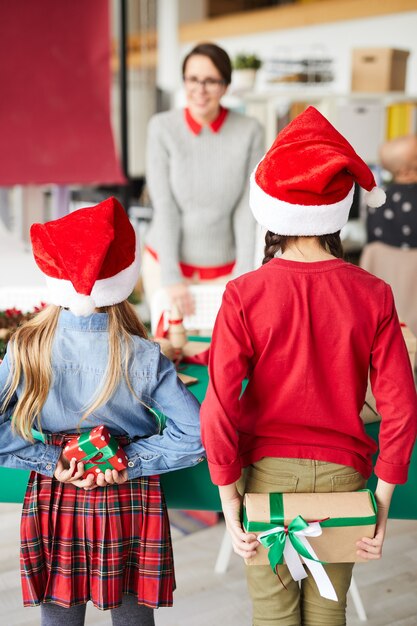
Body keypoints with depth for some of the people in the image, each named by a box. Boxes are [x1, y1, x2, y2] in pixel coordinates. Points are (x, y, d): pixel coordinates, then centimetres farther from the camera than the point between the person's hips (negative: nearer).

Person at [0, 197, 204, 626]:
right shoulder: (143, 357, -14)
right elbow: (194, 435, -15)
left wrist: (53, 462, -7)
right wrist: (130, 461, -9)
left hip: (53, 504, 1)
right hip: (129, 506, -1)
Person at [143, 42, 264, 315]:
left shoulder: (250, 132, -8)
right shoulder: (162, 127, -8)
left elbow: (246, 210, -5)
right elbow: (165, 207, -9)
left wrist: (244, 273, -9)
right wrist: (172, 276, -13)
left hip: (224, 267, 0)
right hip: (167, 260, 0)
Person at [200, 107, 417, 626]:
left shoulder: (245, 295, -13)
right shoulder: (372, 296, -9)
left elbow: (219, 406, -17)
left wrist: (228, 496, -7)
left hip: (268, 467, -1)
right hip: (341, 470, 2)